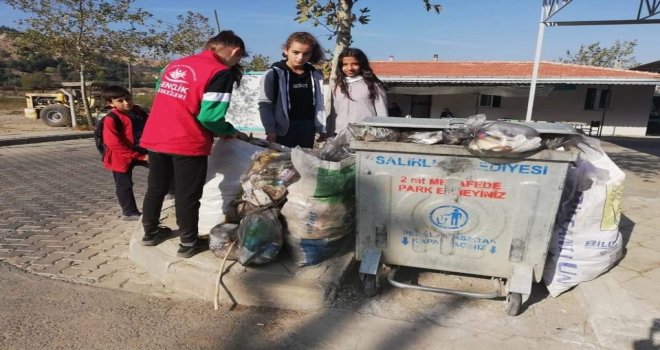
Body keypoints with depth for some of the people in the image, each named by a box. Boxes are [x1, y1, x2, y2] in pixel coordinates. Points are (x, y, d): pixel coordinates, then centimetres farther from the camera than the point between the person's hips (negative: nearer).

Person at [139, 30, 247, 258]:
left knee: (156, 187, 21)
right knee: (187, 195, 7)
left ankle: (150, 232, 37)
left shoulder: (175, 64, 14)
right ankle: (188, 244, 20)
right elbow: (210, 117, -18)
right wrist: (230, 132, 0)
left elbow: (163, 100, 19)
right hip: (187, 143, -7)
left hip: (154, 138, 7)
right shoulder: (221, 72, -10)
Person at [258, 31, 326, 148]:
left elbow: (319, 104, 10)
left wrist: (321, 130, 9)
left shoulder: (316, 76, 6)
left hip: (308, 129, 4)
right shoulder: (273, 74, -6)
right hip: (284, 129, -4)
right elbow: (265, 105, -8)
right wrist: (270, 130, -15)